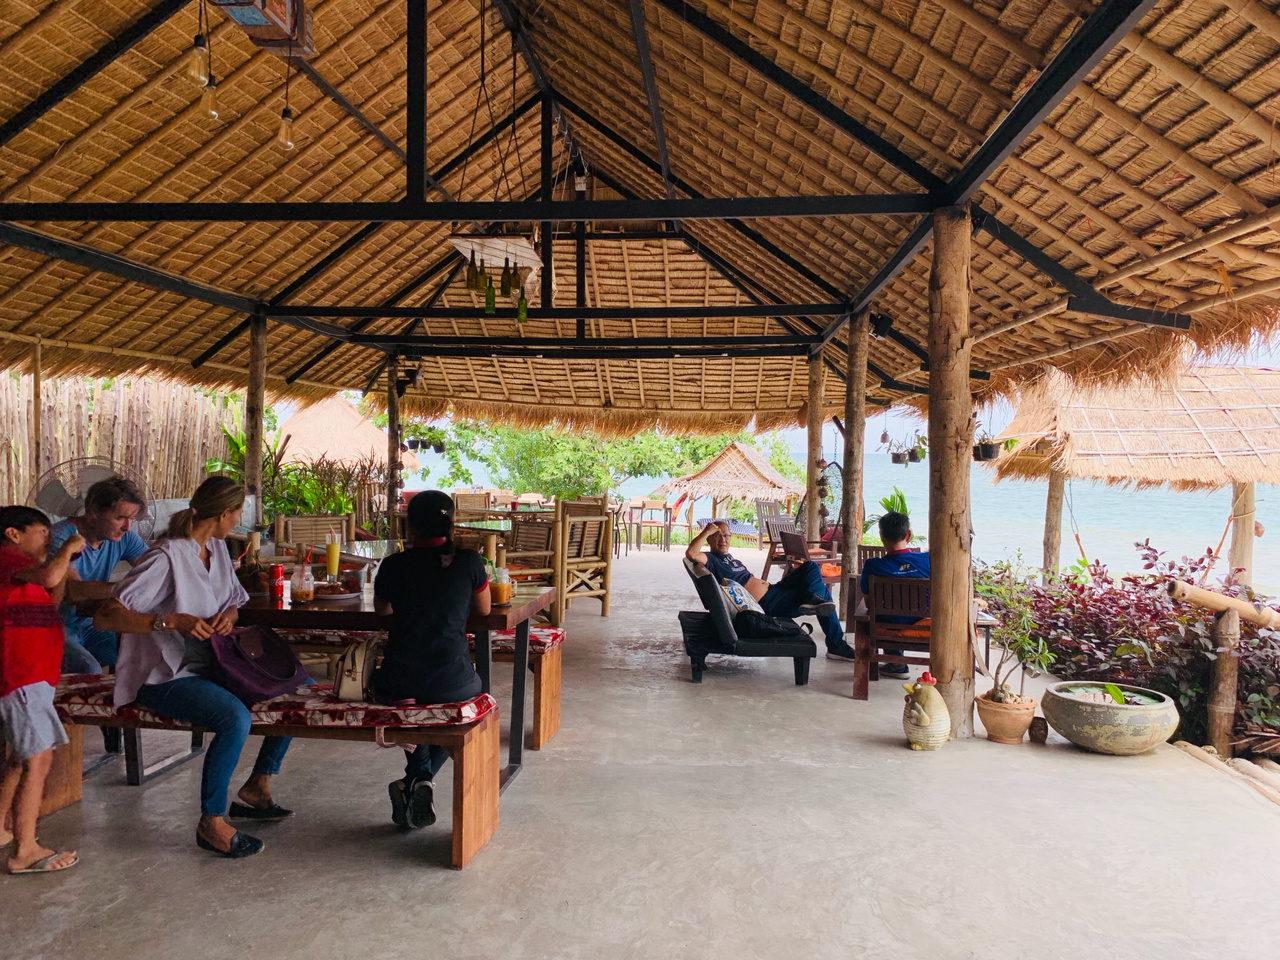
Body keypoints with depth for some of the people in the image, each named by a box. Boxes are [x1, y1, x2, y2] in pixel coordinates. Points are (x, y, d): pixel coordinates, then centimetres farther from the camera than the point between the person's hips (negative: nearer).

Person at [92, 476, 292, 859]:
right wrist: (171, 620, -35)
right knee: (235, 717, -33)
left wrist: (229, 614, -5)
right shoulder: (166, 558, -21)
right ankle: (211, 822, -13)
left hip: (209, 665, 9)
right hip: (165, 676, -9)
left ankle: (256, 786, 12)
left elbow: (233, 601, 19)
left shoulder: (217, 549, 6)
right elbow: (104, 616, -26)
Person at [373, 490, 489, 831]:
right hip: (451, 683, -2)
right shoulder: (469, 562, -2)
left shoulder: (394, 565, 1)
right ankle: (419, 782, 15)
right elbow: (484, 609, 15)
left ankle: (418, 777, 21)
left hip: (396, 684, 2)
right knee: (474, 688, 34)